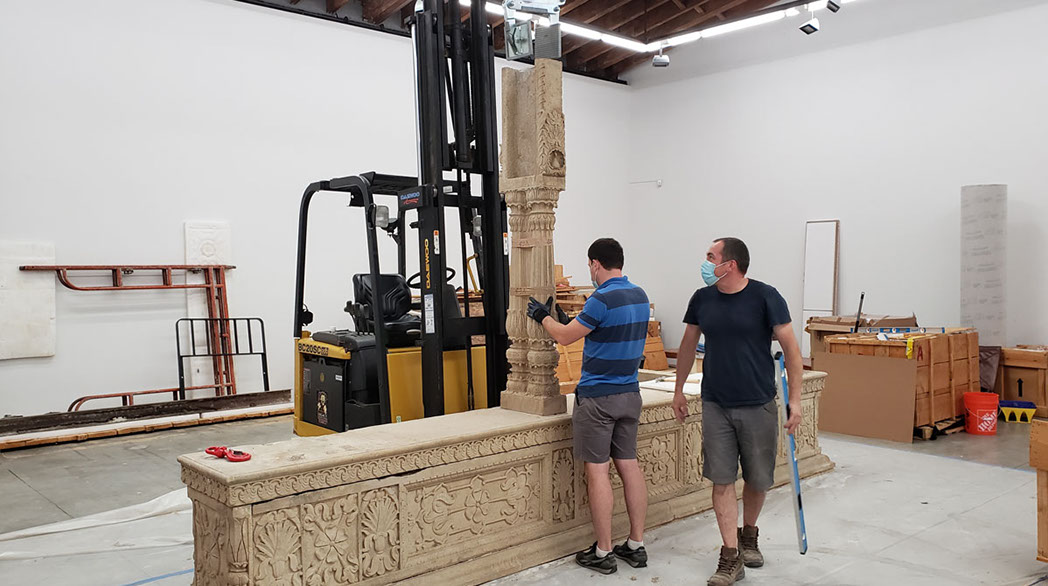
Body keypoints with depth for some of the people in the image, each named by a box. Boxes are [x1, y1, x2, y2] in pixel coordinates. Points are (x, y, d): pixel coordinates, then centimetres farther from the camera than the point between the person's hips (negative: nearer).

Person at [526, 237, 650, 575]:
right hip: (629, 394, 8)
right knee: (628, 465, 12)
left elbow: (564, 337, -8)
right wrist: (572, 322, 26)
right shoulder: (640, 296, 8)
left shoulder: (602, 300, -17)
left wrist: (542, 317, 11)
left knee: (598, 471, 0)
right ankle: (636, 546, 18)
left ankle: (603, 553, 6)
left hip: (597, 397, -8)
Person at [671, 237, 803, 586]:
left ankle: (748, 536, 36)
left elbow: (790, 348, -7)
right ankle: (731, 557, 7)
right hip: (715, 406, 2)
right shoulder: (702, 299, 2)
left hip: (758, 406, -2)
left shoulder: (765, 297, -10)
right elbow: (688, 345, 14)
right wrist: (679, 390, 16)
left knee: (757, 479, 10)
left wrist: (795, 399, -11)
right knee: (722, 480, -1)